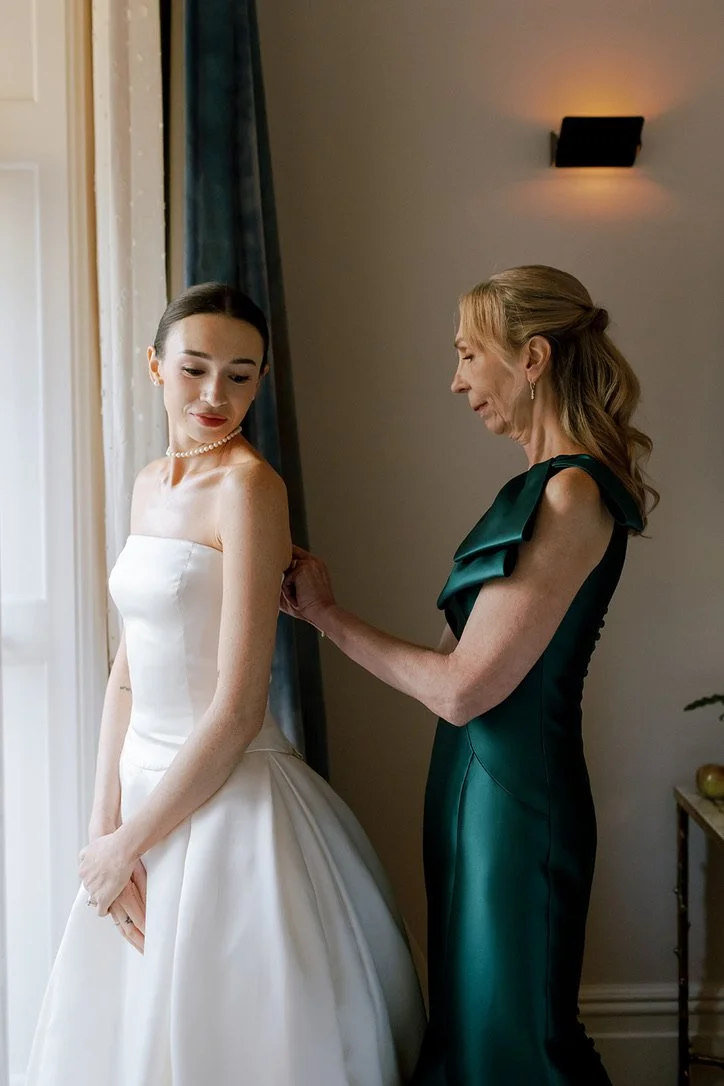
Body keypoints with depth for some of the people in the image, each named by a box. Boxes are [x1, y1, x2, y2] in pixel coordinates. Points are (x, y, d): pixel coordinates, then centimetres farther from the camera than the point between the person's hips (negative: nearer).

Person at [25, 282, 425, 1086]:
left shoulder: (247, 485, -17)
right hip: (148, 784, 8)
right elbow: (127, 671, 7)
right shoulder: (152, 484, 7)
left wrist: (129, 842, -10)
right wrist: (106, 829, -1)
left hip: (231, 804, -7)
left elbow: (237, 711, -19)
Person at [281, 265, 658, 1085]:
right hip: (482, 781, 9)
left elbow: (461, 689, -20)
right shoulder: (545, 486, 8)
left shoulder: (573, 494, -20)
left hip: (514, 797, -9)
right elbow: (472, 660, 8)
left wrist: (325, 615, -9)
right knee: (469, 1020, 21)